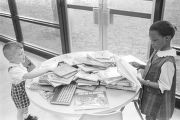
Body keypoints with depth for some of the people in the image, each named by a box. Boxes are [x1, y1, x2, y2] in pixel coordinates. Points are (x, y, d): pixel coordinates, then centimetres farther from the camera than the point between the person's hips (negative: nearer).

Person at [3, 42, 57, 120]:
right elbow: (29, 76, -52)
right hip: (19, 92, -9)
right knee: (21, 109, 15)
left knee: (26, 105, 31)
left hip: (25, 88, 9)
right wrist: (48, 69, -55)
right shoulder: (13, 70, -39)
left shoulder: (17, 63, -9)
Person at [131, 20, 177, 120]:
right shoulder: (157, 52, -5)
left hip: (158, 103, -7)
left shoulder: (168, 62, -31)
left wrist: (143, 81, -27)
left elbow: (164, 86, -24)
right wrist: (140, 66, -1)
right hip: (150, 96, 7)